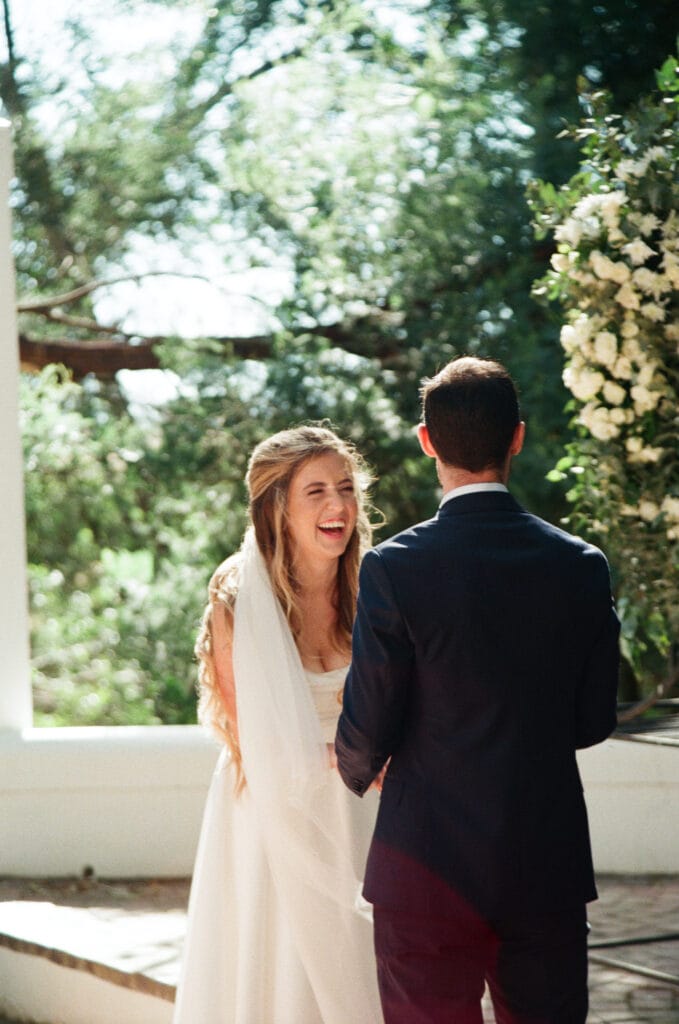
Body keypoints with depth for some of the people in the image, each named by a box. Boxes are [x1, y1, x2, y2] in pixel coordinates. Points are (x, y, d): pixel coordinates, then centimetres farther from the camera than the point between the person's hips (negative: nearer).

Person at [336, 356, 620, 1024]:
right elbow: (593, 722, 5)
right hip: (550, 865, 3)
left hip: (427, 866, -3)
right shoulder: (580, 567, -2)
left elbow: (367, 726, -8)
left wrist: (358, 770, 15)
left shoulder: (395, 569, -12)